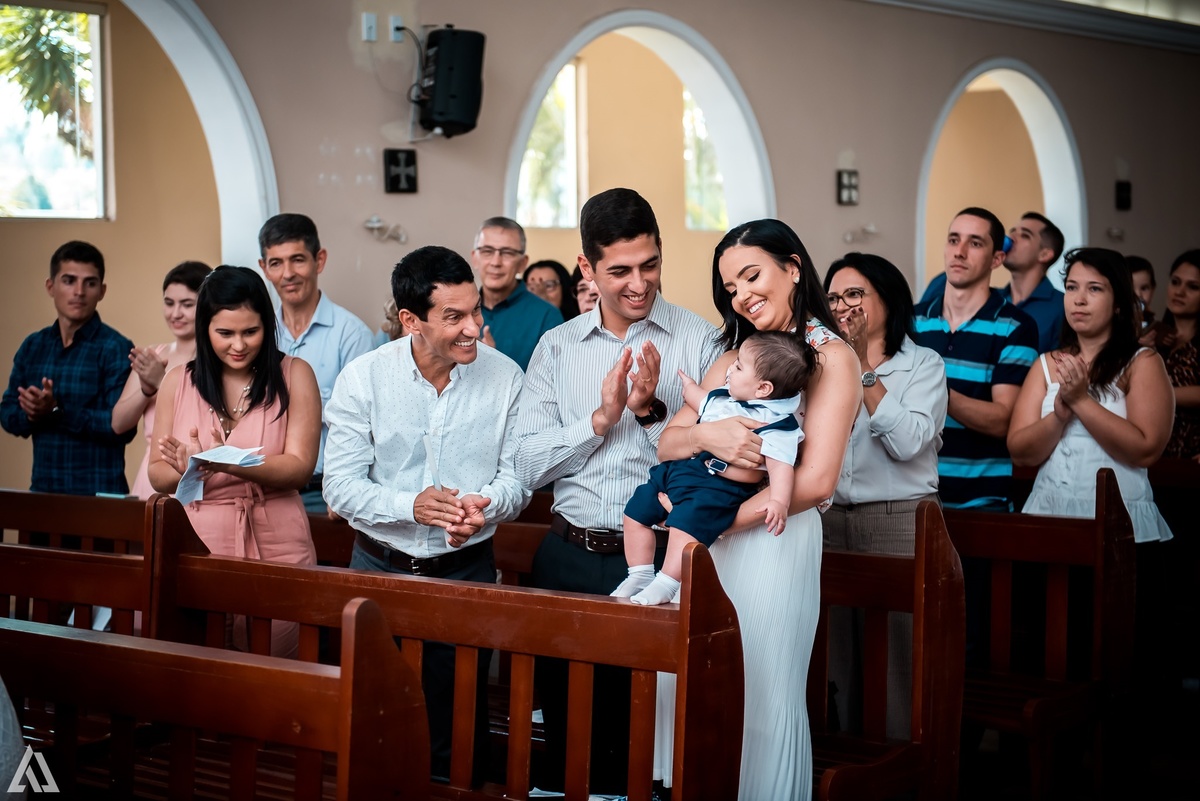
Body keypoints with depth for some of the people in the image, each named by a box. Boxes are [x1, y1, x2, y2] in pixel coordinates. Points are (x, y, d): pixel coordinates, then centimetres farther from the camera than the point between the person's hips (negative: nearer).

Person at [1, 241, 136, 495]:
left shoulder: (116, 349, -9)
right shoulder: (32, 347, 9)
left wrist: (57, 411, -24)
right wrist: (32, 414, -13)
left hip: (98, 493, -5)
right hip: (42, 489, 5)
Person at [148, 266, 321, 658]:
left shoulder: (293, 375, 0)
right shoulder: (178, 382, 7)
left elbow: (299, 467, -8)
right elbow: (157, 474, 9)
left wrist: (227, 464, -23)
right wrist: (187, 467, -15)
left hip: (274, 549, -2)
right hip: (197, 548, 2)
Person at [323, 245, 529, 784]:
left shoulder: (504, 377, -6)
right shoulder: (363, 378, -8)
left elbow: (516, 476, -1)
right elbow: (340, 485, -9)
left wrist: (485, 506, -23)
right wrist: (410, 506, -25)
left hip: (467, 571, 0)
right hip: (380, 567, 0)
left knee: (458, 726, 8)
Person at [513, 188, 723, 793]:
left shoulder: (699, 342, -2)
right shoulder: (557, 347, 7)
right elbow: (528, 466, 1)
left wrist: (652, 410, -18)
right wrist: (601, 418, -11)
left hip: (658, 560, -3)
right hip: (569, 558, 3)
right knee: (566, 732, 13)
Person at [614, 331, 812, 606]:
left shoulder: (776, 425, -15)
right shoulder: (723, 397, 10)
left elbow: (781, 466, -25)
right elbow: (700, 402, 31)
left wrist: (779, 501, -39)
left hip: (719, 486, -9)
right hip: (680, 468, 9)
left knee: (687, 520, -33)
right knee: (637, 509, 11)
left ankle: (665, 586, -25)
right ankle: (640, 576, 18)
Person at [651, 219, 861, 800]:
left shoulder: (831, 357, -4)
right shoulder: (733, 357, 16)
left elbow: (814, 481, -14)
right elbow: (667, 442, 8)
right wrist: (706, 434, -16)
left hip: (772, 539, -6)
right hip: (704, 542, 6)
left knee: (761, 699, 2)